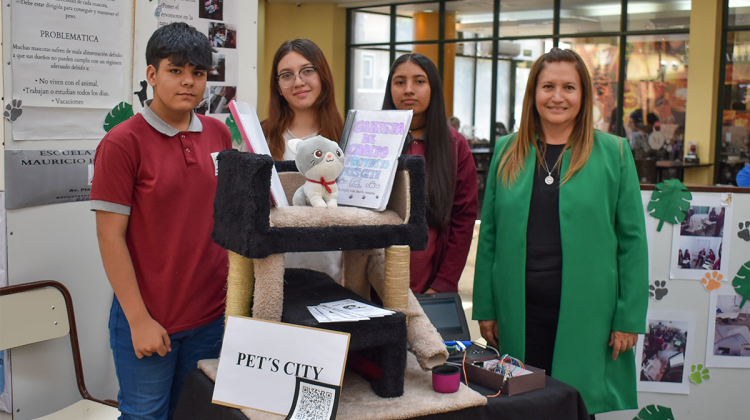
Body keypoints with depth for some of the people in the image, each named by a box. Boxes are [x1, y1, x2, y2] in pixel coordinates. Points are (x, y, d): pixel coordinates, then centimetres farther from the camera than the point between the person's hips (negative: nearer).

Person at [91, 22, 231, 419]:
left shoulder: (218, 133, 4)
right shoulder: (122, 143, -11)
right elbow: (110, 236, -11)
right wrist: (139, 319, -13)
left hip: (213, 313, 5)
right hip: (149, 320, -4)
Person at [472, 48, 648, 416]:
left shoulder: (613, 153, 1)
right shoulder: (507, 152, 7)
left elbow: (632, 239, 0)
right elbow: (489, 234, 8)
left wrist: (630, 318, -4)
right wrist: (485, 308, 5)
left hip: (586, 315, -2)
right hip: (518, 312, 2)